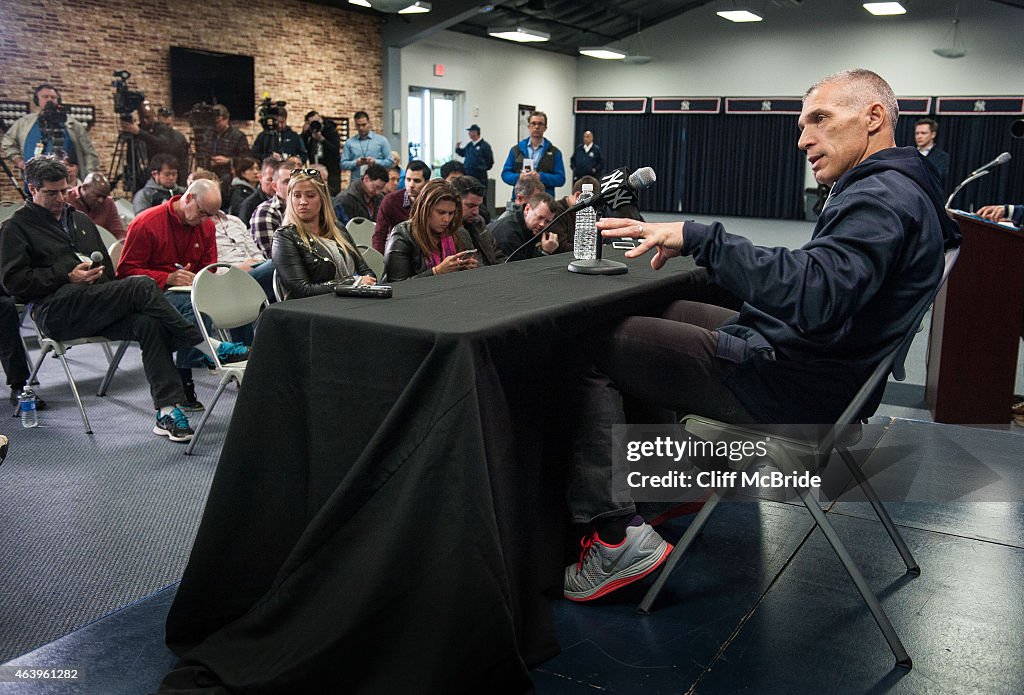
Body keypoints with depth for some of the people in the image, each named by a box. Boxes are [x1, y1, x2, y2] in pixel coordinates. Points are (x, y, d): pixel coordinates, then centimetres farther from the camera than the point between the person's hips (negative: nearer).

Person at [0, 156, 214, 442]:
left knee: (148, 323, -28)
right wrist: (68, 276, -8)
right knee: (142, 286, -29)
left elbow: (108, 269, 33)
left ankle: (167, 412, -33)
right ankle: (205, 344, -26)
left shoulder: (81, 220, 30)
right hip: (56, 312, -6)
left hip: (97, 307, 6)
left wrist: (98, 272, 9)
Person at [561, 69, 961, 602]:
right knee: (656, 312, 22)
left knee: (589, 348, -11)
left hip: (792, 388, -11)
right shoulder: (893, 190, 15)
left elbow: (815, 291, -38)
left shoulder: (884, 198, -20)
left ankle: (614, 533, -12)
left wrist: (699, 238, -38)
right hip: (795, 359, 11)